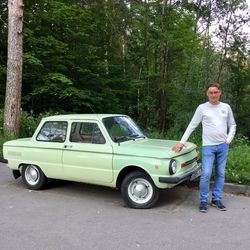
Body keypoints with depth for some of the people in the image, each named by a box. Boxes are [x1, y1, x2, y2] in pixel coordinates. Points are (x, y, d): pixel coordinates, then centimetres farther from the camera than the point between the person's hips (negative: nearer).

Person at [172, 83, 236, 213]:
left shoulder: (226, 107, 7)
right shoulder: (202, 108, -1)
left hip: (223, 145, 3)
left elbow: (232, 125, 16)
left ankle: (216, 199, 21)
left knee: (220, 174, 9)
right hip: (208, 146, -3)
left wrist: (229, 140, 3)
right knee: (206, 174, -7)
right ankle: (203, 201, 7)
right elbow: (192, 126, 0)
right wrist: (182, 142, -5)